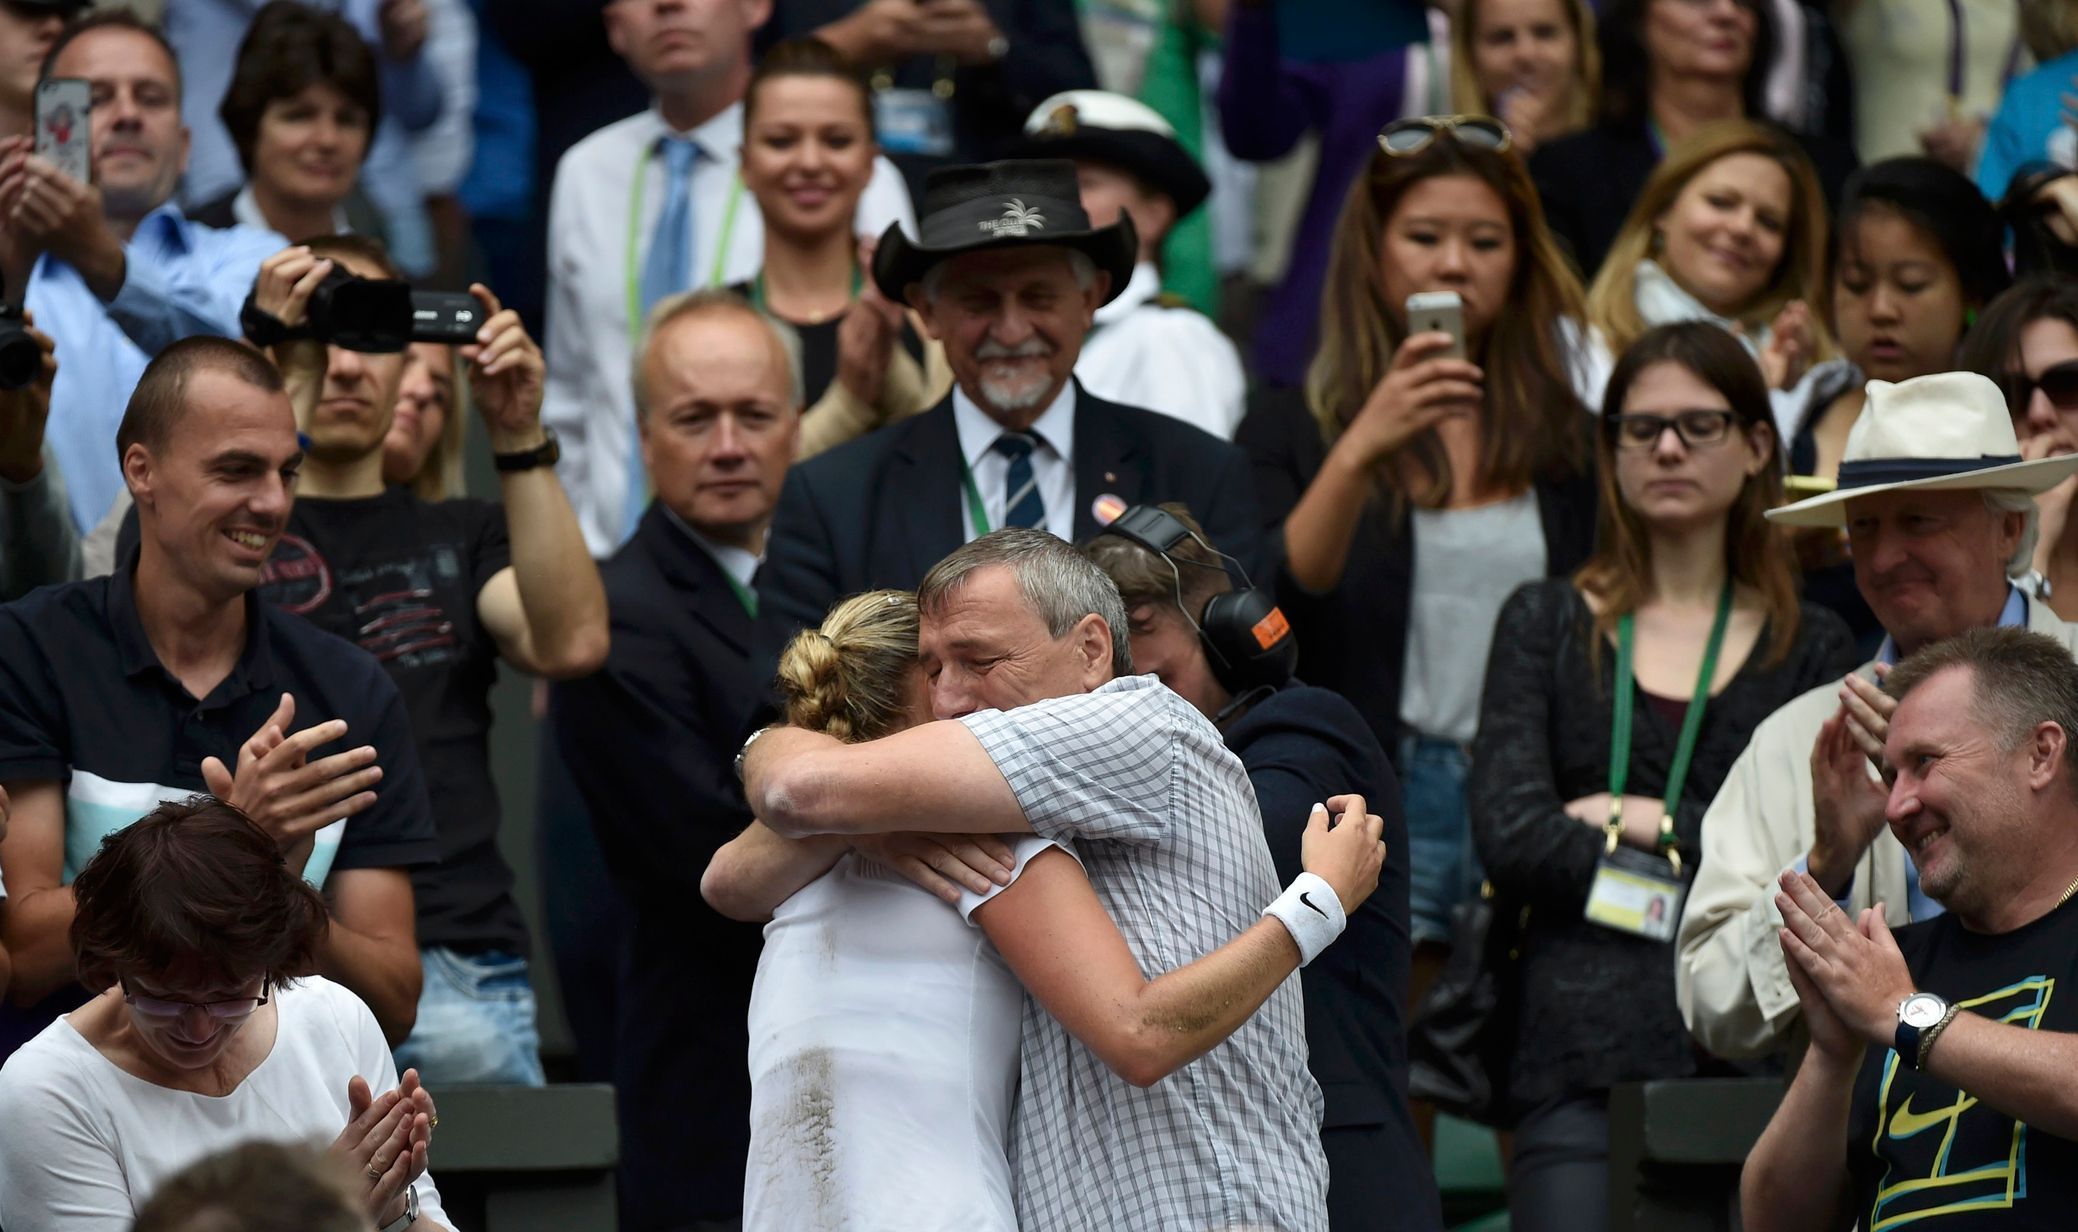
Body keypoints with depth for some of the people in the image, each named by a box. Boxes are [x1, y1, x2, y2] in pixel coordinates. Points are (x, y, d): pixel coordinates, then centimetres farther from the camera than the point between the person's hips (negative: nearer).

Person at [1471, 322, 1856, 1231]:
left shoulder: (1811, 647, 14)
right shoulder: (1547, 625, 14)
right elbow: (1508, 839, 0)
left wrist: (1651, 821, -1)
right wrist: (1704, 869, -3)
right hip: (1580, 1068, 0)